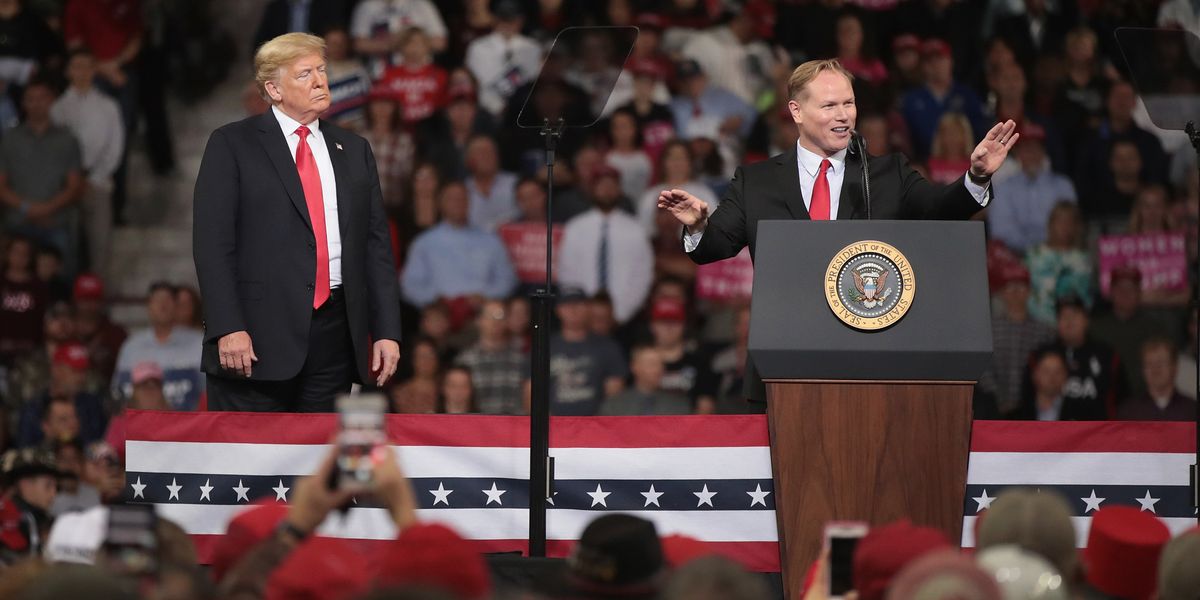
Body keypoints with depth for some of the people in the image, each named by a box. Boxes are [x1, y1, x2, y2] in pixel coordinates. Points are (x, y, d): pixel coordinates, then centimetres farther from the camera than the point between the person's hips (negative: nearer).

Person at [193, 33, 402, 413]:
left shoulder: (353, 150, 16)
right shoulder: (232, 146, 2)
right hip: (257, 337, -4)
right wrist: (229, 329, -15)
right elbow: (212, 242, -5)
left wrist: (387, 332, 5)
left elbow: (376, 245, 14)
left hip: (335, 334, 4)